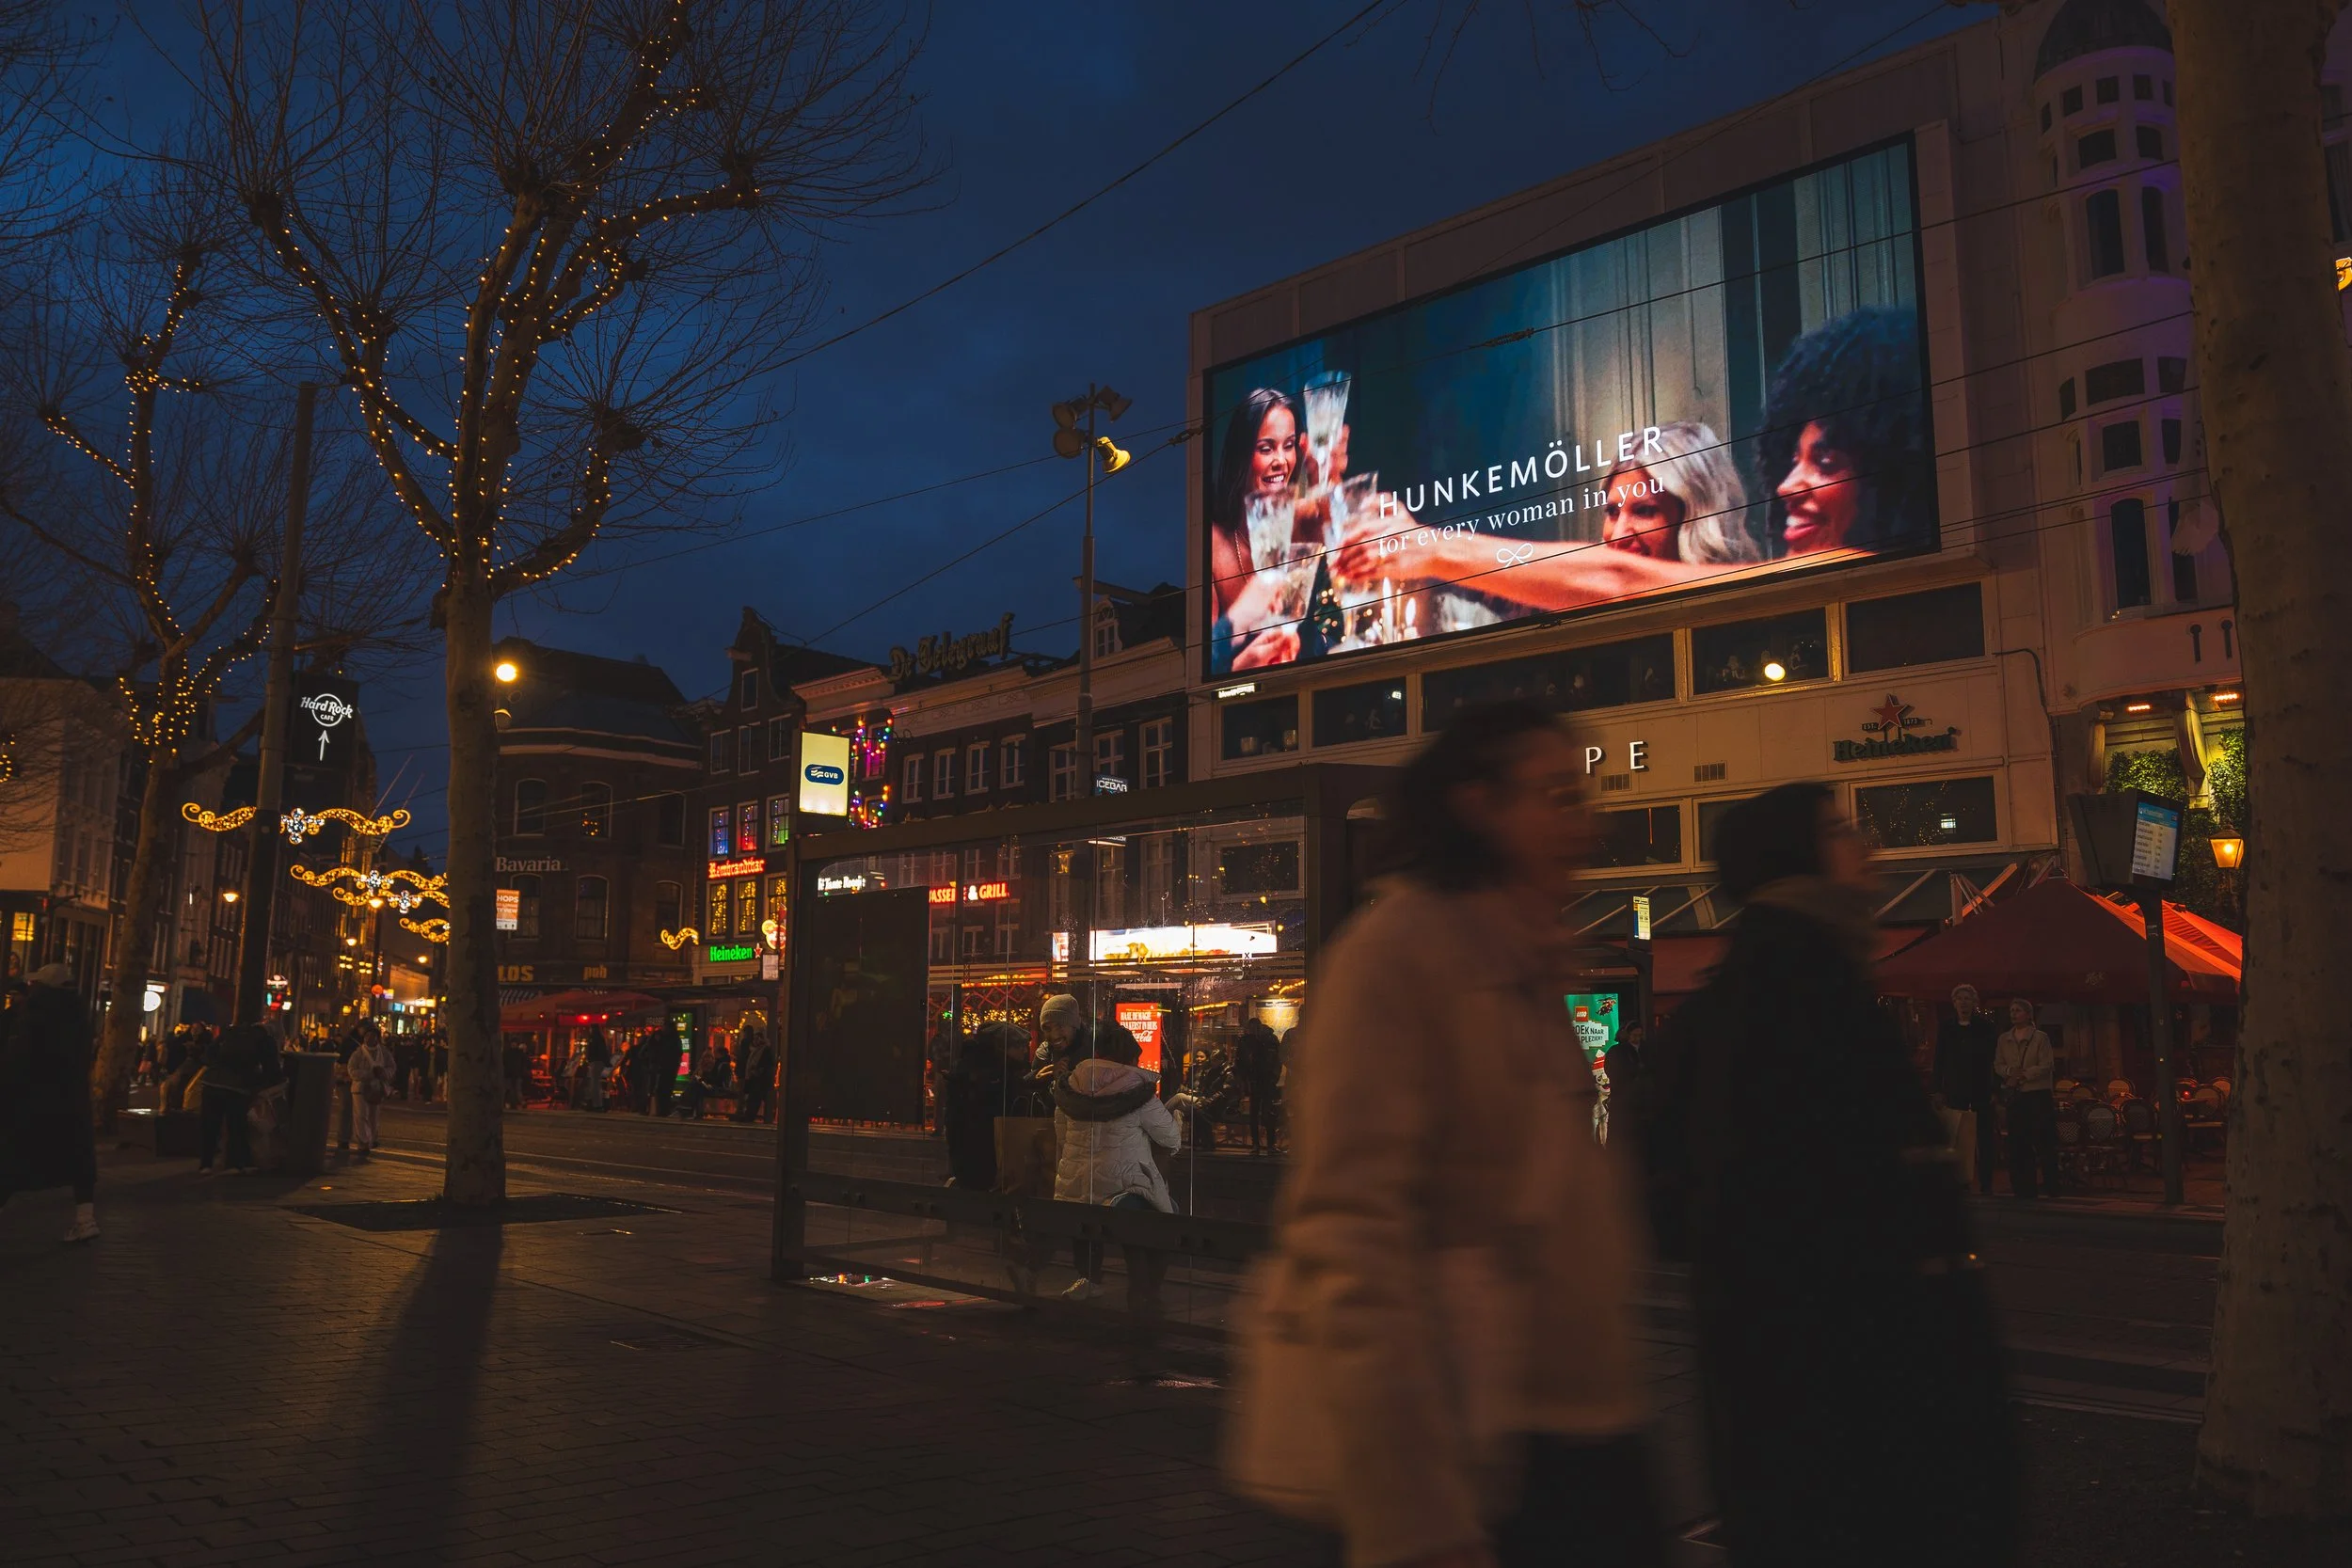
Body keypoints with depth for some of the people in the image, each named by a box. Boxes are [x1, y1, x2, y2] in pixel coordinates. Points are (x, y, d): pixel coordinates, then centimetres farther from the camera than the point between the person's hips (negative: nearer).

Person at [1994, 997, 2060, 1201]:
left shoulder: (2040, 1038, -1)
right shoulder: (2004, 1039, 11)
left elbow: (2047, 1066, -8)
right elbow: (1997, 1065, 10)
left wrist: (2025, 1074, -16)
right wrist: (2010, 1071, -10)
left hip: (2039, 1094, -4)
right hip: (2015, 1095, 4)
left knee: (2043, 1141, -4)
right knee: (2018, 1142, 3)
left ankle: (2049, 1187, 2)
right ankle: (2023, 1188, 8)